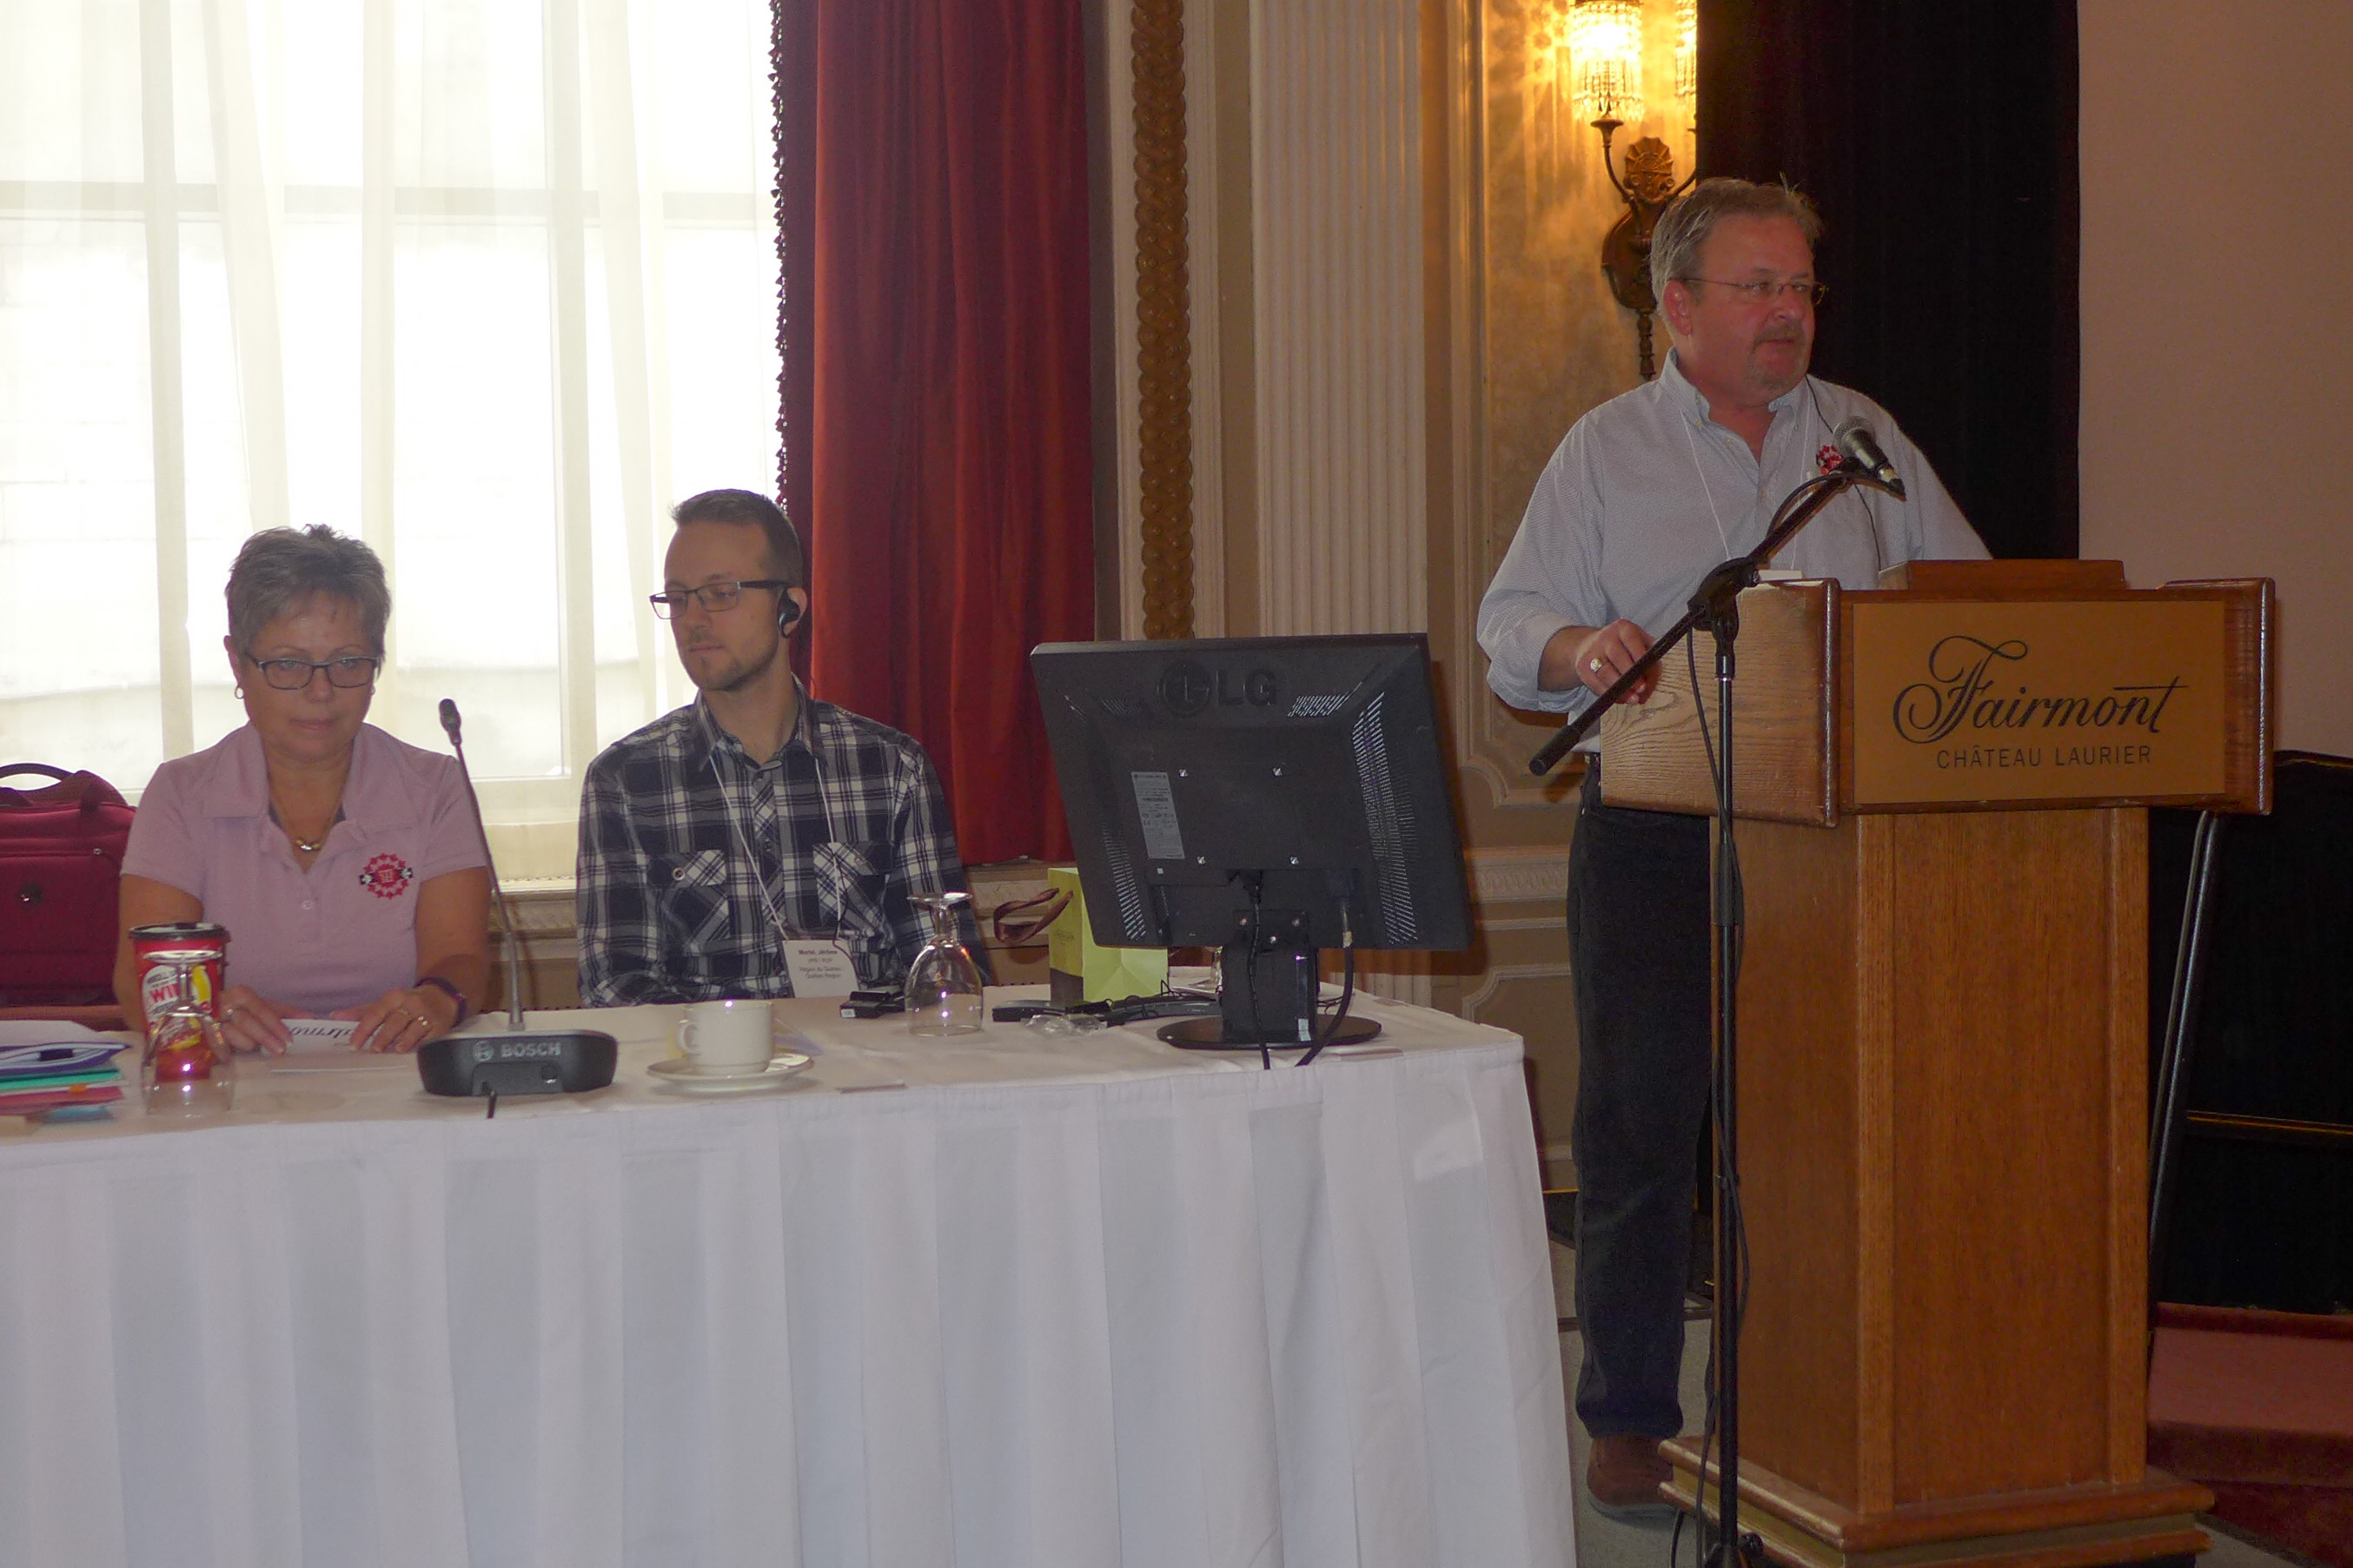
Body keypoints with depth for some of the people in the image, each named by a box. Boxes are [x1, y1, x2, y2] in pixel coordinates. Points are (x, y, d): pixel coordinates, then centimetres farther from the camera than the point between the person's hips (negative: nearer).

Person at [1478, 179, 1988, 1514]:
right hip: (1658, 830, -2)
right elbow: (1512, 625, 2)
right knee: (1638, 1113, -1)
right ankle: (1630, 1416, 9)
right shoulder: (1607, 450, 8)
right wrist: (1580, 648, -20)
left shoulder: (1864, 439, 14)